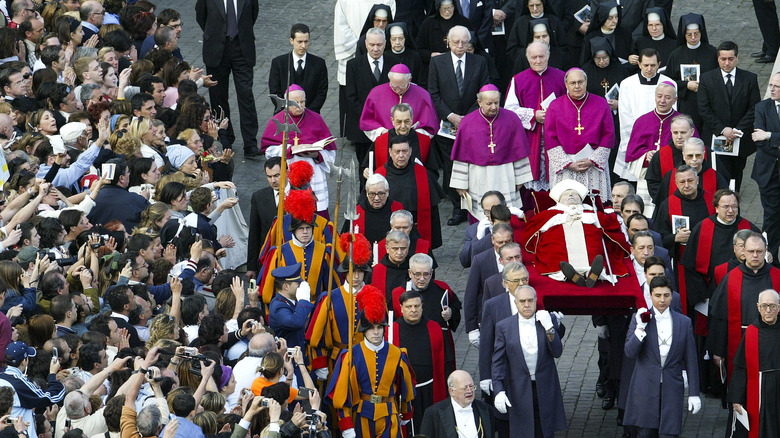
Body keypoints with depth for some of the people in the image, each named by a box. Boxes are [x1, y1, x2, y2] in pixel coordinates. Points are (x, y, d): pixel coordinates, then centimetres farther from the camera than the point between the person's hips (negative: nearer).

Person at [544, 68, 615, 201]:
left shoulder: (601, 104, 6)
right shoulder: (555, 106, 5)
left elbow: (608, 135, 4)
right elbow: (550, 139, 1)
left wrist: (592, 160, -7)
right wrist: (568, 164, -9)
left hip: (594, 167, 0)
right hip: (563, 168, 0)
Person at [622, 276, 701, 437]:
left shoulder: (684, 322, 7)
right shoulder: (640, 319, 4)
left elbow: (690, 361, 8)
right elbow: (630, 353, -5)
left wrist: (694, 393, 6)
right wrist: (640, 328, -16)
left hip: (672, 390, 0)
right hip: (645, 388, 0)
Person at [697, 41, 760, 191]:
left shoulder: (750, 79, 2)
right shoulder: (706, 79, 0)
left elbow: (754, 109, -1)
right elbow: (704, 109, -4)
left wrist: (737, 130, -11)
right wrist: (723, 129, -14)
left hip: (741, 139, 2)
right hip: (716, 137, -2)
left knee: (736, 177, 10)